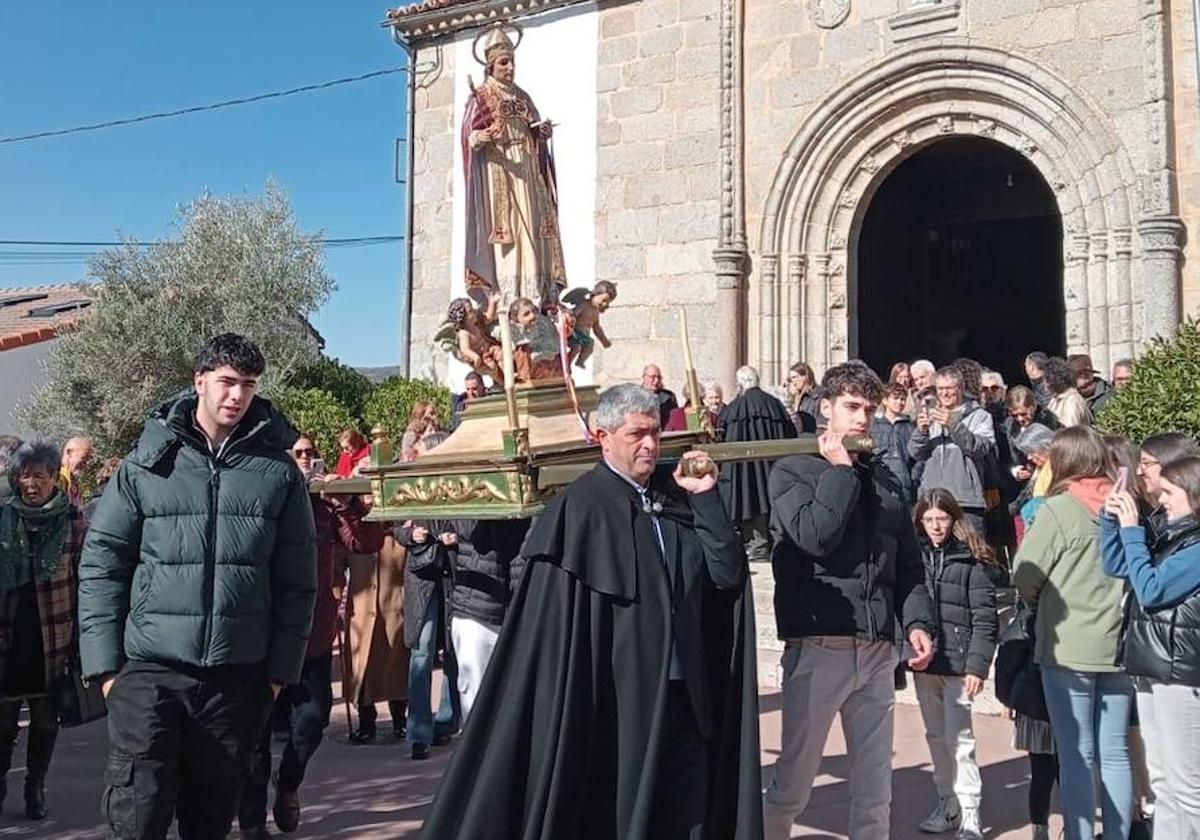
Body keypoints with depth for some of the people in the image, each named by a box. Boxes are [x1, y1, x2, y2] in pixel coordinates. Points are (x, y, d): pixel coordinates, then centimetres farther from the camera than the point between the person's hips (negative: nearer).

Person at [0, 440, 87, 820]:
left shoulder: (73, 520, -4)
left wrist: (79, 635, -6)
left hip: (52, 637, -1)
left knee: (45, 719, 10)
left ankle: (36, 787, 25)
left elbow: (84, 579, -3)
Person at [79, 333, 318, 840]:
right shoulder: (147, 463, 2)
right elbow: (102, 563, 2)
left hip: (238, 675, 1)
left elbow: (296, 579, 4)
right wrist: (105, 662, -4)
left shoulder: (278, 471, 3)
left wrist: (281, 667, 1)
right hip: (149, 671, -1)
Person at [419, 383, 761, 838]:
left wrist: (706, 498, -5)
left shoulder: (680, 497, 7)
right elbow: (555, 621, -9)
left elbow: (727, 574, 0)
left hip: (685, 696, 5)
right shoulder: (579, 508, -8)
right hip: (616, 701, -5)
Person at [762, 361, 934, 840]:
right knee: (793, 783, 2)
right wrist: (840, 469, -8)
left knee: (875, 793, 10)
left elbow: (908, 565, 17)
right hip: (816, 649, -5)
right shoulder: (793, 471, 0)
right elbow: (814, 536, -18)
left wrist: (916, 621, 1)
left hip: (876, 651, 5)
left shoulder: (883, 480, 16)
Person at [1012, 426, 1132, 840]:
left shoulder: (1059, 509, -11)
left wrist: (1044, 606, 12)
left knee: (1077, 755, 3)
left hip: (1068, 647, -4)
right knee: (1114, 753, 12)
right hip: (1119, 646, 4)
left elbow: (1024, 577, -7)